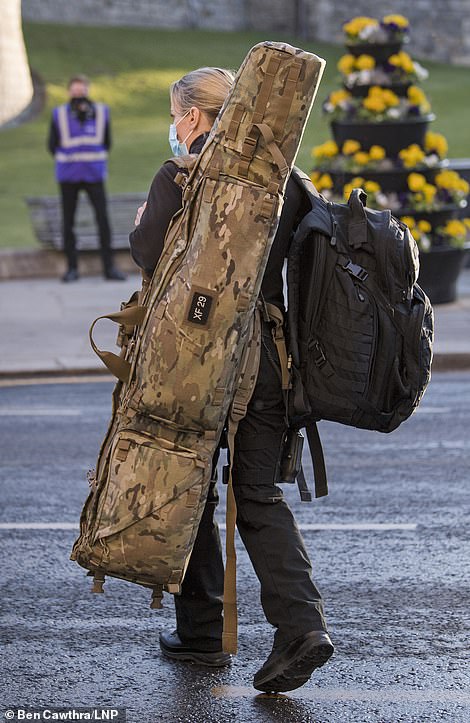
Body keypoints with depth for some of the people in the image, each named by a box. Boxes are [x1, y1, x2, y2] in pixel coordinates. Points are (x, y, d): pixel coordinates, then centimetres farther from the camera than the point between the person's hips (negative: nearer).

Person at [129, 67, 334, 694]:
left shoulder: (179, 179, -9)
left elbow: (148, 255, -15)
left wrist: (141, 225, 5)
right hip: (266, 352, 4)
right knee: (260, 494, 9)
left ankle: (201, 632, 18)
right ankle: (301, 624, -8)